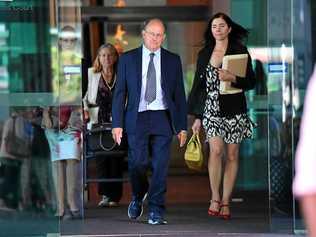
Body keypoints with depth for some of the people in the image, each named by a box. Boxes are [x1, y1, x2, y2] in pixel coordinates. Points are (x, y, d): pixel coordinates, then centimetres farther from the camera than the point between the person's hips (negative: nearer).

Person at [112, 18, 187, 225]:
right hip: (137, 117, -1)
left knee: (161, 165, -4)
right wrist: (117, 123, -3)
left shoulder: (173, 60, 10)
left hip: (163, 118, 1)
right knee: (138, 163, -7)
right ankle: (138, 197, 22)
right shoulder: (128, 59, 8)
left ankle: (156, 211, 3)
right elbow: (120, 93, 6)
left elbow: (179, 95, 10)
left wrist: (182, 127, 4)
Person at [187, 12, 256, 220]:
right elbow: (199, 84, 13)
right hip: (211, 108, 1)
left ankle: (225, 202, 8)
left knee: (232, 155, 1)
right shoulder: (204, 53, 11)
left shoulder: (240, 51, 2)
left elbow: (251, 82, 1)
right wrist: (197, 117, 10)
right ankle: (215, 197, -4)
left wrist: (232, 78, -19)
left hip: (234, 109, -1)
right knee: (216, 149, -16)